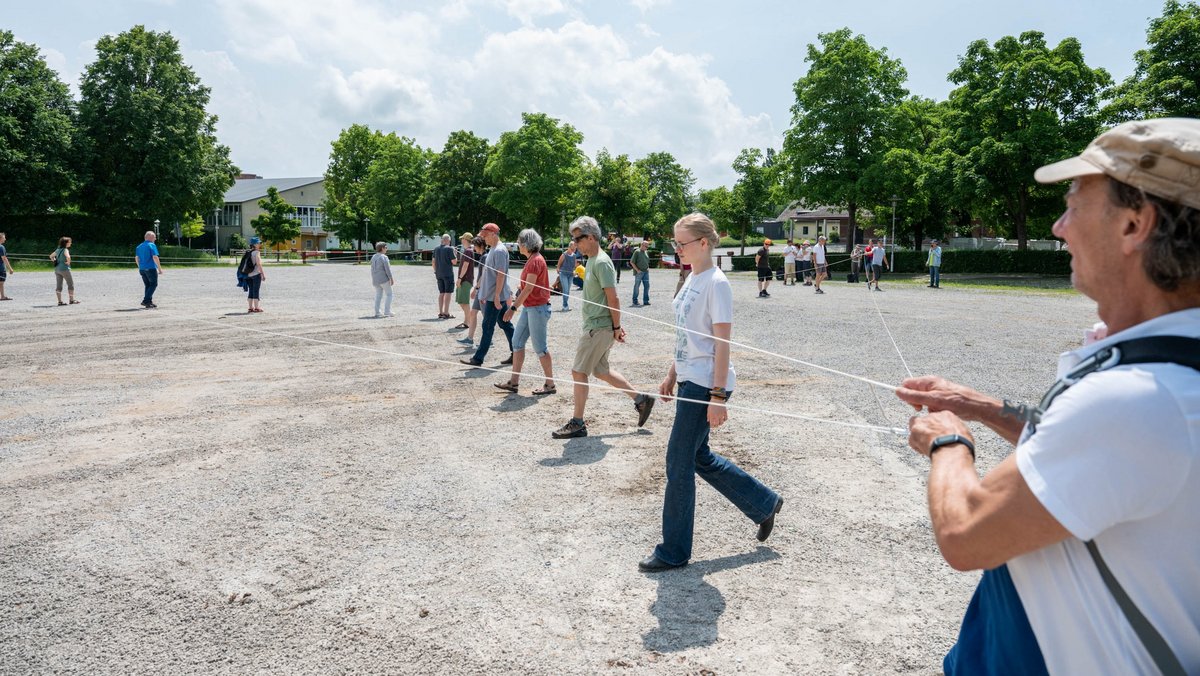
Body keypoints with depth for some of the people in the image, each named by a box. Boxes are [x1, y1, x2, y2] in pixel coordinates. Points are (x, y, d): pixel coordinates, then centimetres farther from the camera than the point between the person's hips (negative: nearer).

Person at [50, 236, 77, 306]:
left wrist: (55, 262, 18)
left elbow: (51, 256, 26)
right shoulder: (65, 250, -12)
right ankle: (72, 300, 5)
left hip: (57, 269, 8)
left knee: (58, 286, 5)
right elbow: (68, 257, -31)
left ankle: (60, 301, 5)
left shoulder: (58, 250, 13)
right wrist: (68, 262, -15)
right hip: (64, 269, -8)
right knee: (71, 284, 4)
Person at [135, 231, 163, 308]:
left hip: (142, 269, 7)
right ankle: (145, 300, -11)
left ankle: (149, 302, 15)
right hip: (151, 268, -7)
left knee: (148, 285, 15)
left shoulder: (139, 246, 13)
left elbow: (136, 258, 16)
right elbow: (155, 257, -16)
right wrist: (160, 268, -12)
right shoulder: (152, 245, -9)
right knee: (153, 284, 0)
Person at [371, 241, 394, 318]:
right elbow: (387, 269, -17)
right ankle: (387, 311, -2)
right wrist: (391, 279, -12)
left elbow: (372, 269, 13)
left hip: (376, 280, 7)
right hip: (384, 279, -7)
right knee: (389, 294, 3)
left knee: (378, 296, 12)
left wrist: (373, 279, 20)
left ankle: (377, 313, 8)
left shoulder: (373, 257, 9)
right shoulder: (384, 257, -14)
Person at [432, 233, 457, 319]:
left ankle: (440, 312, 13)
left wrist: (435, 272, 20)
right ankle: (446, 313, -6)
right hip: (448, 274, -6)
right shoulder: (450, 249, -10)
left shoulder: (436, 249, 9)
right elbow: (454, 262, -12)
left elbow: (434, 262, 13)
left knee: (441, 293, 12)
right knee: (448, 293, -3)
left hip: (439, 274, 6)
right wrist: (454, 253, 4)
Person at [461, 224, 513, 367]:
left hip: (495, 297, -10)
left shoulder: (499, 250, -16)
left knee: (487, 327, -5)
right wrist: (479, 289, 23)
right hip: (491, 295, 10)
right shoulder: (493, 250, 16)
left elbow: (501, 274, -21)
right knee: (506, 325, 11)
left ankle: (478, 358, -1)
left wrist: (497, 295, -23)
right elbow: (486, 273, 22)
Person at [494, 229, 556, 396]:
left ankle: (550, 384, 6)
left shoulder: (536, 261, -17)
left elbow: (529, 288, -21)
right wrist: (520, 287, 3)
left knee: (539, 347, -3)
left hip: (537, 308, -10)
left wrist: (513, 308, -21)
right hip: (529, 307, 10)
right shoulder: (532, 259, 13)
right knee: (517, 342, 10)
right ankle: (514, 381, 16)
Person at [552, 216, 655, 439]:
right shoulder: (592, 260, 13)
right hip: (594, 326, 10)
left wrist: (616, 328, -14)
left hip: (599, 328, -10)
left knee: (579, 372, -4)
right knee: (601, 371, 17)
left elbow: (613, 299, -19)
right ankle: (641, 400, 25)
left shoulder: (601, 263, -17)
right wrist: (615, 326, 17)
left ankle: (577, 423, 5)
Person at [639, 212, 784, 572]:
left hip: (706, 384, -9)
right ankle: (764, 503, 34)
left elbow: (722, 344, -17)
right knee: (699, 457, 17)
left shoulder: (716, 284, -15)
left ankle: (674, 551, 13)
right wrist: (672, 375, 20)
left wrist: (717, 397, -19)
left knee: (679, 464, -2)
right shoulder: (692, 279, 12)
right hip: (689, 381, 9)